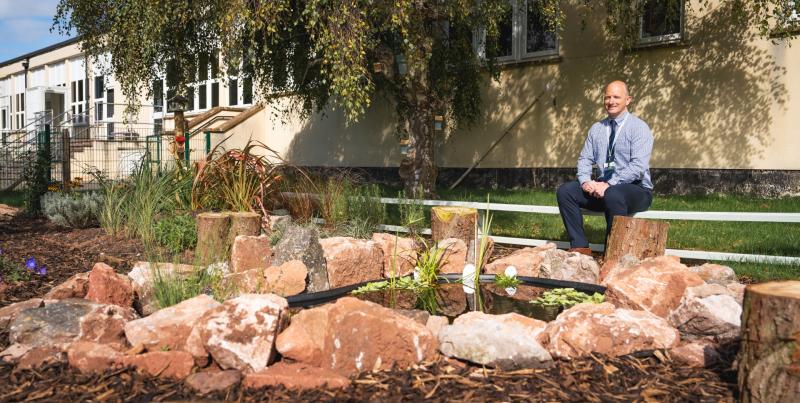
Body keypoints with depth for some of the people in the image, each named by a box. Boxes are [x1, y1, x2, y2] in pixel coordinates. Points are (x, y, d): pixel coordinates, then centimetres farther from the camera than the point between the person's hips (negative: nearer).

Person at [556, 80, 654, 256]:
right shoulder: (596, 128, 12)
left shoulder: (639, 128, -6)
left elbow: (638, 167, -18)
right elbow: (585, 159, 10)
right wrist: (585, 181, -11)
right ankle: (580, 247, -13)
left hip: (636, 189, -6)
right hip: (601, 187, 6)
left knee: (613, 195, -39)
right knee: (565, 190, -13)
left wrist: (609, 185, -25)